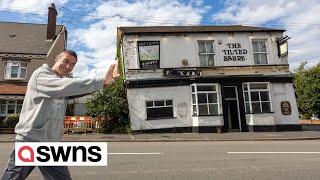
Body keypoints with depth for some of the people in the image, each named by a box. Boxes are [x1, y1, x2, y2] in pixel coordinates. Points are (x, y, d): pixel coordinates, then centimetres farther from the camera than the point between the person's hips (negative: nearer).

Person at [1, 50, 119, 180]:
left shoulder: (64, 80, 11)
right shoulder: (41, 74, -11)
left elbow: (79, 89, -5)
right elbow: (67, 86, -29)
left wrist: (106, 80, -19)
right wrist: (102, 82, -33)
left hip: (52, 145, 6)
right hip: (29, 140, -6)